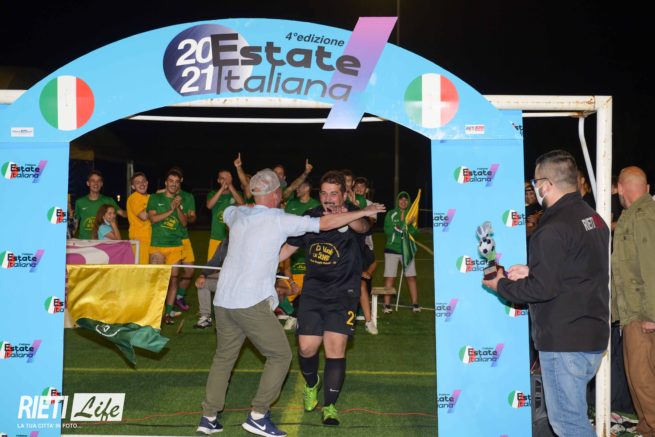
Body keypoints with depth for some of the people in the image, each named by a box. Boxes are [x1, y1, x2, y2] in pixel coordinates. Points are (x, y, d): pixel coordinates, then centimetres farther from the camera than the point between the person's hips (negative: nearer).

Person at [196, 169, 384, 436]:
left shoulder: (238, 214, 10)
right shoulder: (280, 220, -7)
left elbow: (226, 211, 36)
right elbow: (325, 223, -8)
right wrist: (364, 212, -1)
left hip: (223, 300, 7)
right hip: (252, 303, -7)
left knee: (224, 356, 19)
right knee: (280, 355, 7)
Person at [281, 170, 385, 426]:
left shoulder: (352, 215, -9)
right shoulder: (310, 218, 1)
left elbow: (363, 226, -34)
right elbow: (289, 247, 13)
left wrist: (346, 215, -55)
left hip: (342, 293, -3)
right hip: (313, 291, 3)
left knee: (336, 348, -8)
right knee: (307, 347, 0)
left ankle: (330, 406, 9)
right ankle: (311, 385, 33)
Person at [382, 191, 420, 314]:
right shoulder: (391, 214, 3)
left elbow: (415, 232, -3)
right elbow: (387, 230, -6)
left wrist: (409, 225, -21)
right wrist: (397, 229, -21)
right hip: (392, 249, -1)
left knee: (411, 277, -3)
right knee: (389, 277, -4)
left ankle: (415, 304, 4)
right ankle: (387, 305, 1)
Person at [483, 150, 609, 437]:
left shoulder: (553, 229, -19)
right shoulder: (593, 218, 11)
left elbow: (543, 288, -21)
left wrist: (501, 286, -6)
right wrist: (531, 270, 9)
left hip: (564, 339, -10)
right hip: (593, 335, 10)